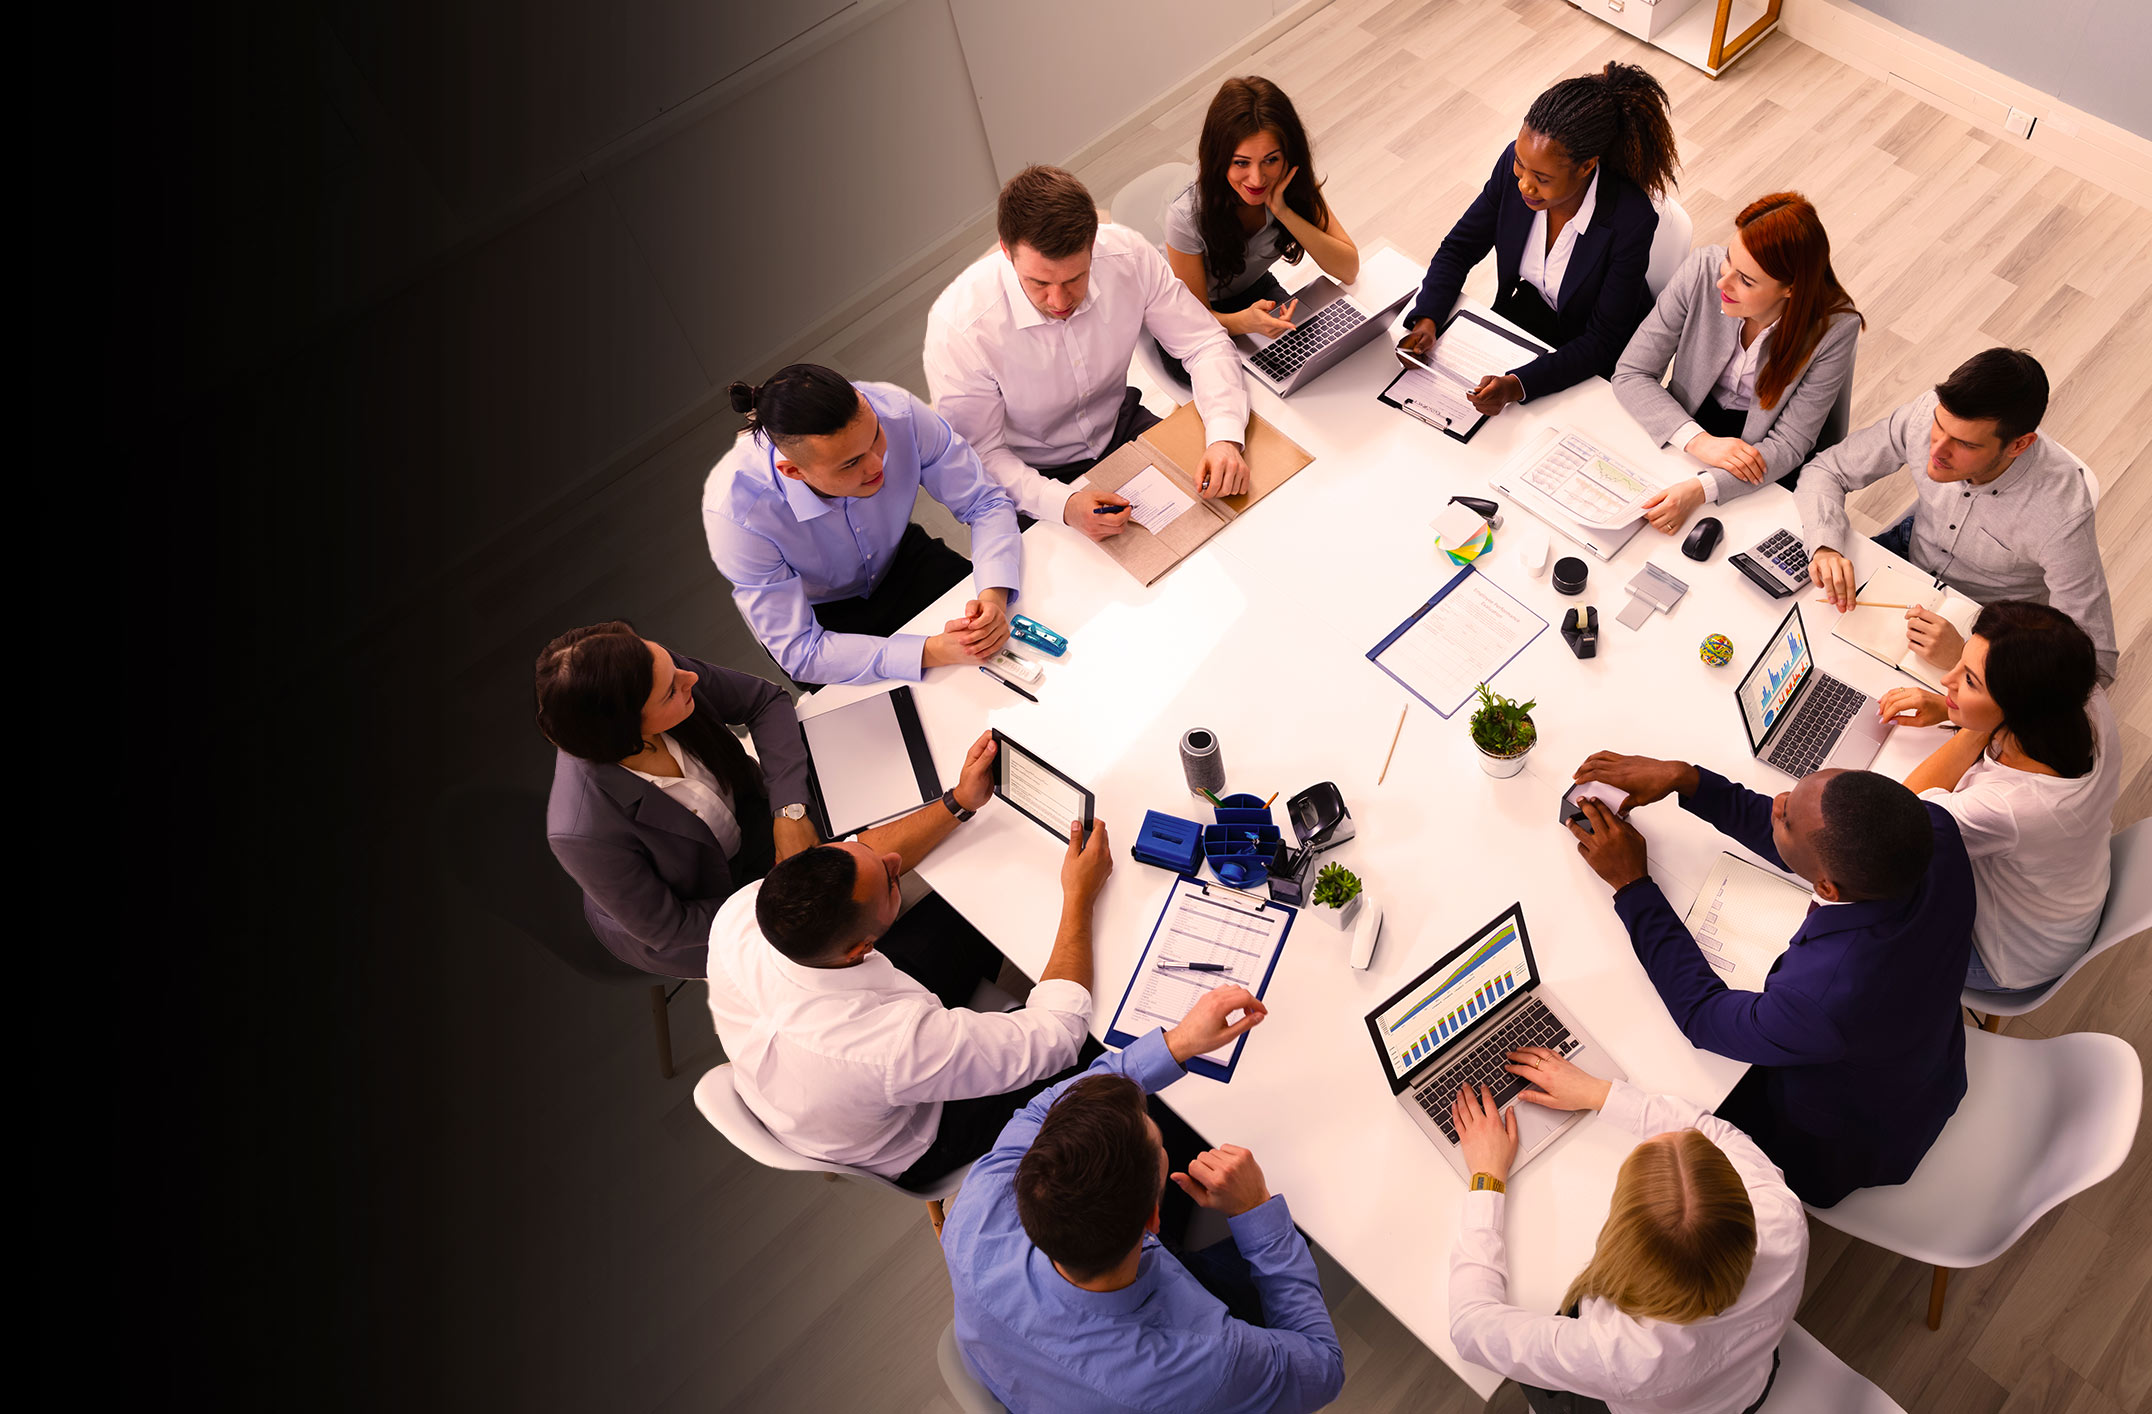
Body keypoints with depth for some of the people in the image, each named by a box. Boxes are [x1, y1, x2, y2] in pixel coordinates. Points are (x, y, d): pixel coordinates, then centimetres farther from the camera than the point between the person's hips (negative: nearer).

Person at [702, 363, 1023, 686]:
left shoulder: (895, 410, -30)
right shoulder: (735, 512, -37)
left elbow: (986, 504, -18)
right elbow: (799, 651, -31)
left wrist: (994, 598, -37)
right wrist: (934, 652, -41)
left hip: (899, 557, 4)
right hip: (822, 618, -3)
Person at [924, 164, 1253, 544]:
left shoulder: (1128, 255, -22)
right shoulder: (958, 327, -32)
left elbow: (1204, 342, -11)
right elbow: (979, 456, -23)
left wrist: (1225, 438, -29)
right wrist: (1063, 504, -40)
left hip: (1119, 425, 4)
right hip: (1034, 476, -4)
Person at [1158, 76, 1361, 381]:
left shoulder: (1293, 185, -19)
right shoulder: (1188, 216, -32)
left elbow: (1349, 270, -19)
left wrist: (1283, 212, -33)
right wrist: (1243, 321, -46)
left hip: (1255, 292, 5)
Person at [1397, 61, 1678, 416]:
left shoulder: (1631, 220, -31)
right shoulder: (1516, 162, -18)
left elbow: (1603, 341, -25)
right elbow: (1458, 248, -5)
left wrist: (1519, 385, -41)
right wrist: (1425, 319, -23)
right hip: (1522, 311, 5)